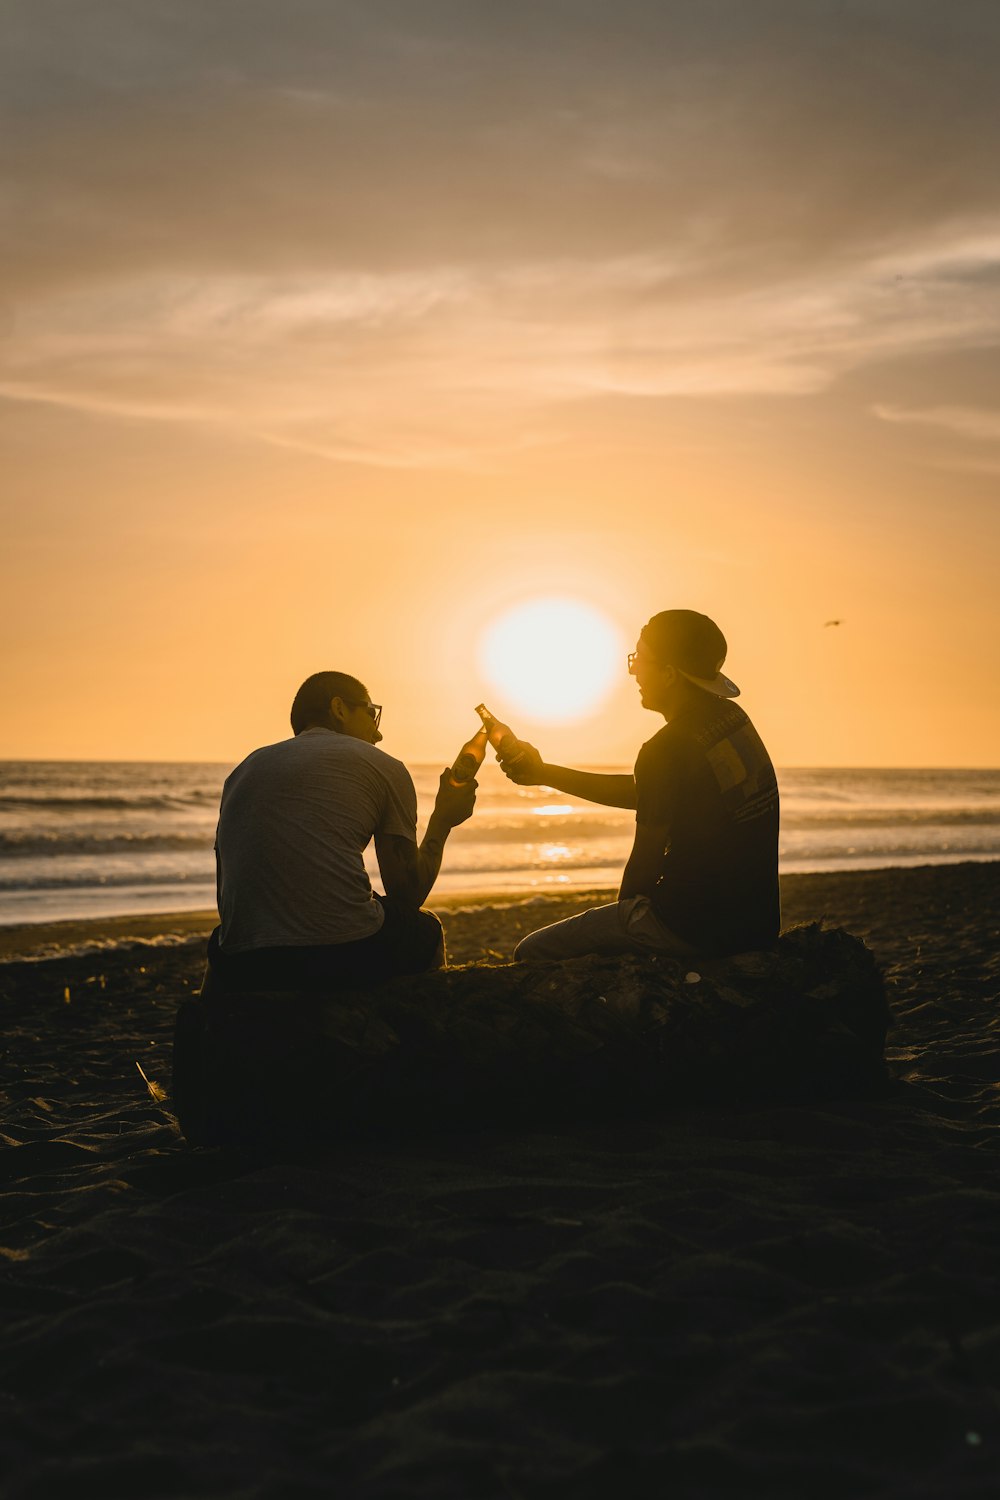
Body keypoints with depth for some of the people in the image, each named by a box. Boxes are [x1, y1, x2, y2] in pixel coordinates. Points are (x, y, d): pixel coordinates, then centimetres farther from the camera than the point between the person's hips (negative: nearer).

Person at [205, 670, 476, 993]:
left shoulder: (244, 770, 20)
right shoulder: (382, 767, 10)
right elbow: (408, 898, 11)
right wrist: (443, 821, 27)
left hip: (245, 969, 3)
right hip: (347, 957, -3)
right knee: (425, 929, 30)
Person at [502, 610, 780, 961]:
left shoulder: (666, 750, -20)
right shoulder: (732, 719, 7)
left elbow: (645, 865, -10)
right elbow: (640, 792, 17)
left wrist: (624, 917, 10)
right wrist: (544, 773, 19)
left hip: (694, 929, -9)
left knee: (532, 955, 1)